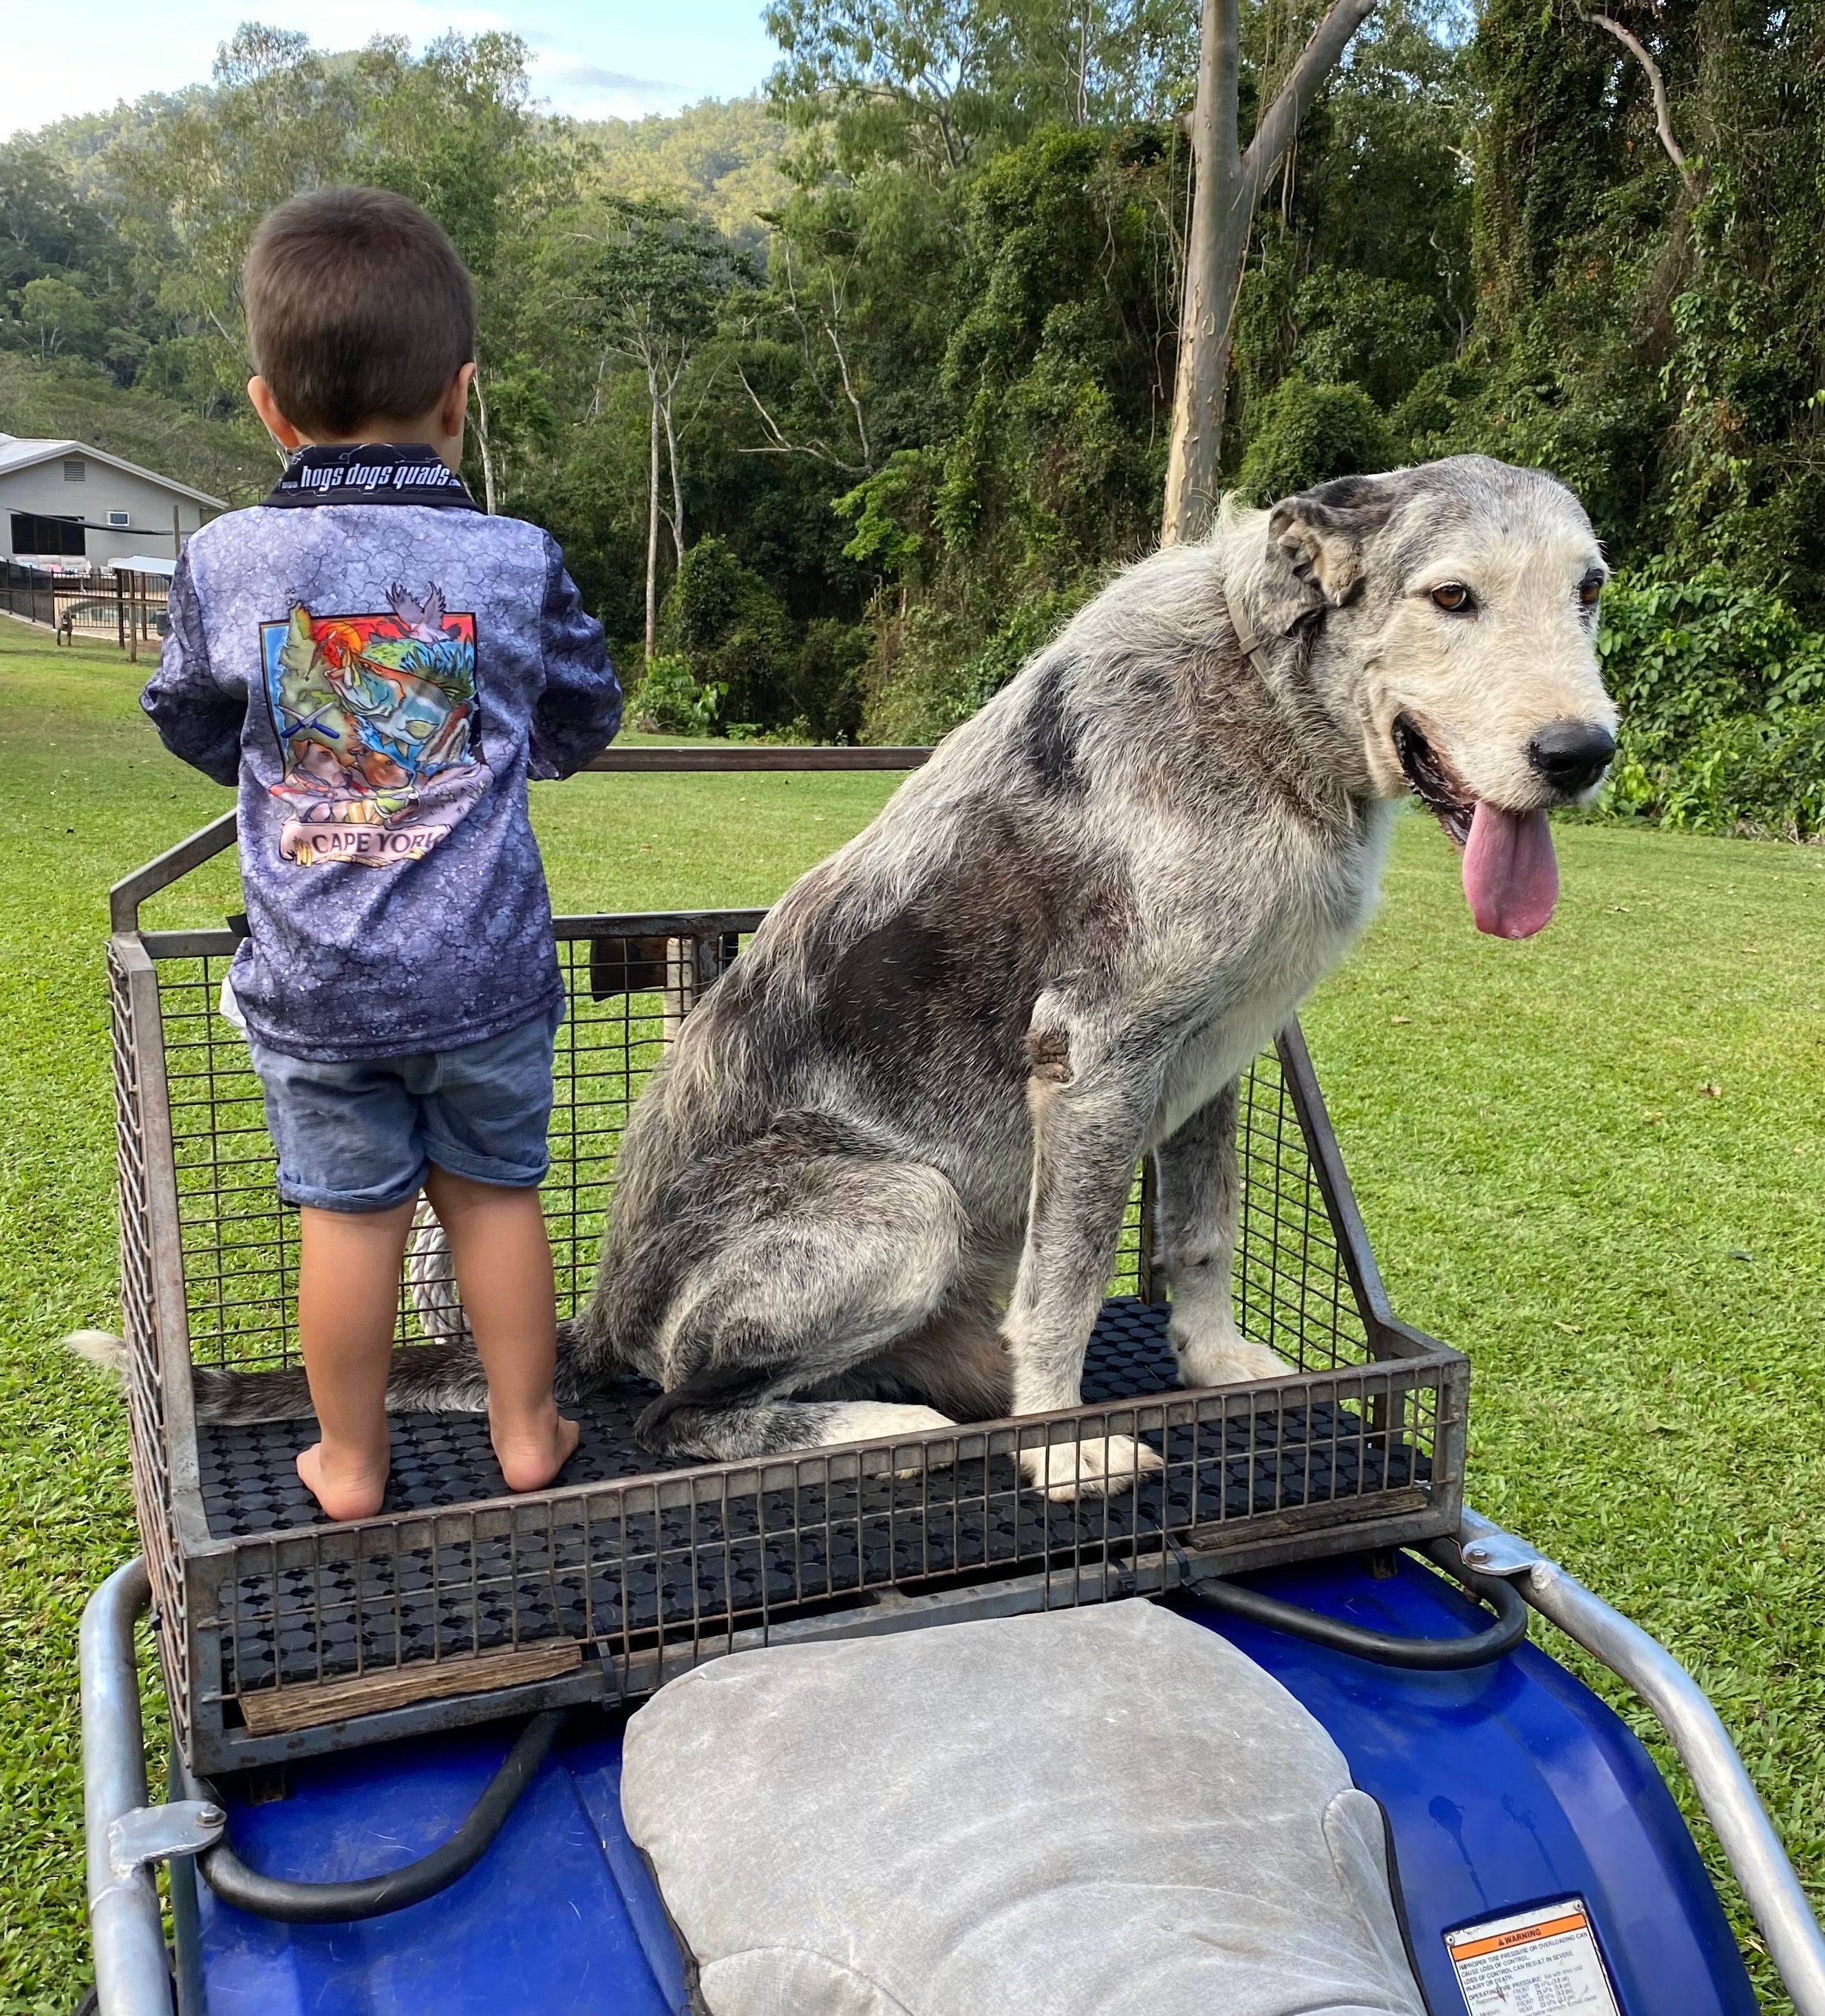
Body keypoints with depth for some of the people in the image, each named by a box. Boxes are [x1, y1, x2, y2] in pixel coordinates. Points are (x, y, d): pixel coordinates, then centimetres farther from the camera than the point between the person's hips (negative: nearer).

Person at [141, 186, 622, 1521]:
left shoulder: (226, 563, -6)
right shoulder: (515, 562, -8)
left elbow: (195, 726, 10)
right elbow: (585, 721, 7)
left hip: (312, 981, 1)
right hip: (485, 970, 0)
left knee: (348, 1213, 12)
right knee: (497, 1194, 15)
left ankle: (350, 1462, 28)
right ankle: (528, 1435, 29)